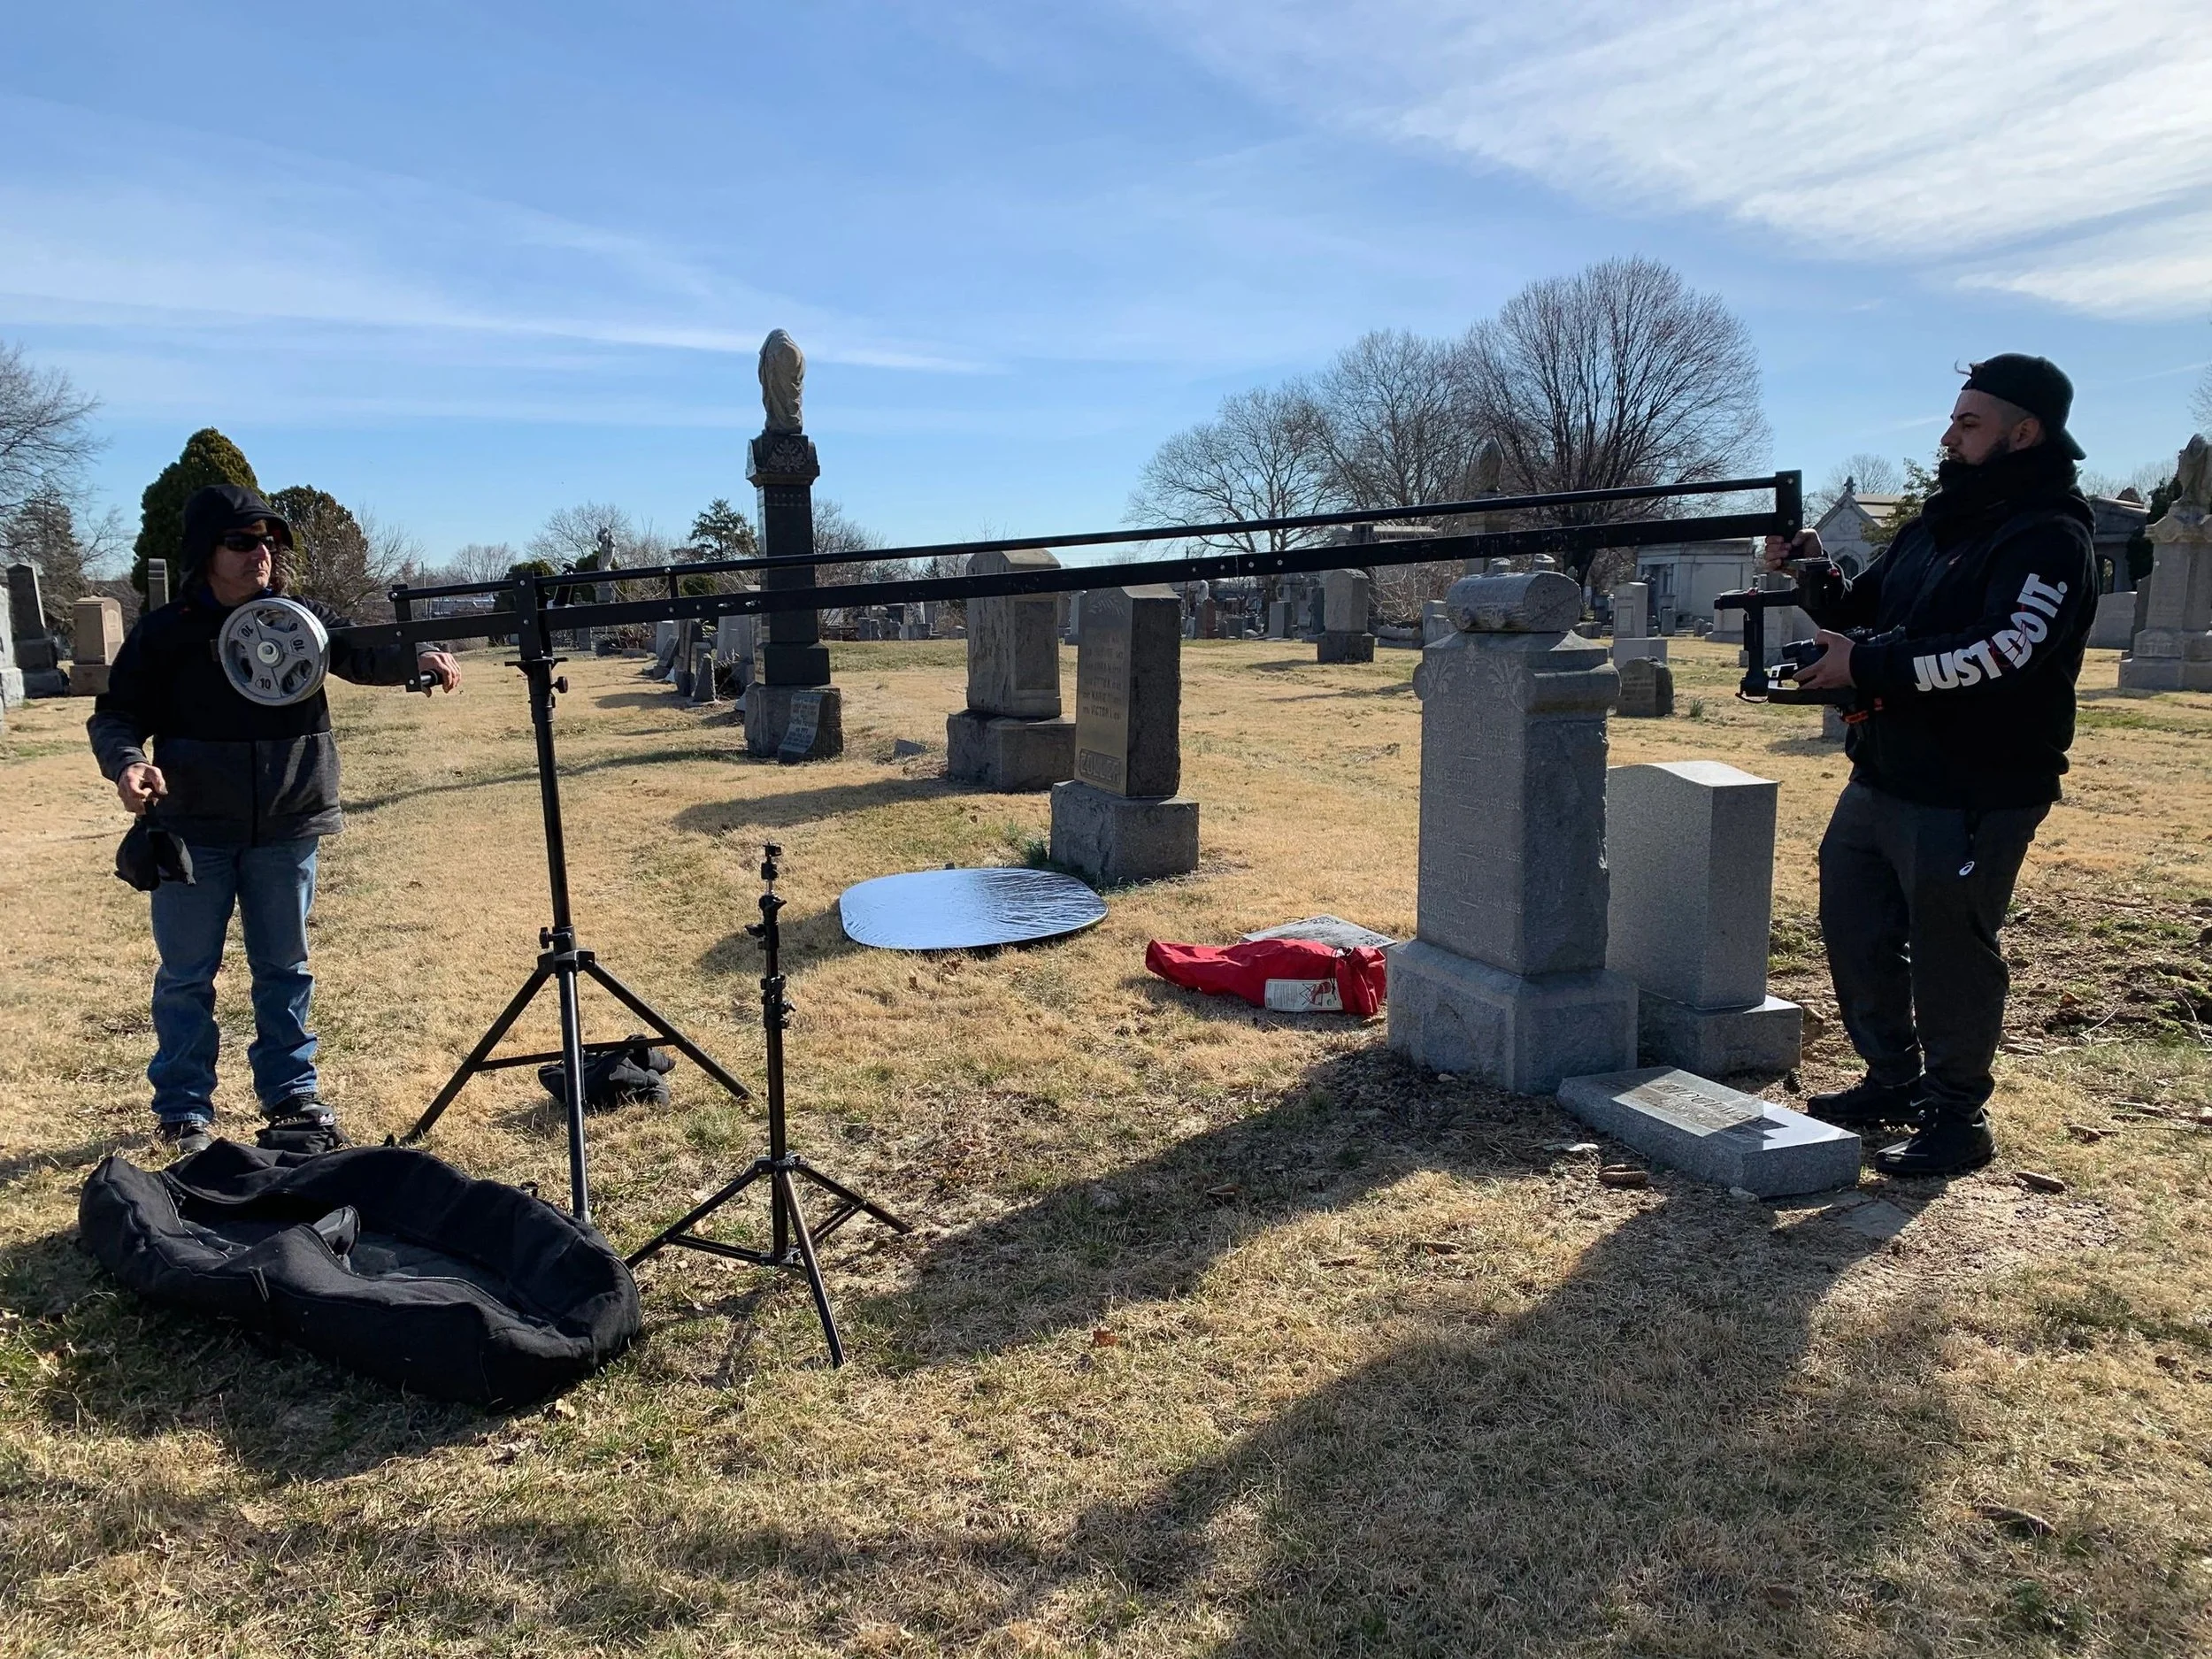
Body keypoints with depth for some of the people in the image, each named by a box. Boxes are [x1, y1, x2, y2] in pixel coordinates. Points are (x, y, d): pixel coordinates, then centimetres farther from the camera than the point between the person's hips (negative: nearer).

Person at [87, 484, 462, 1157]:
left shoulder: (301, 618, 1)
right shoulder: (163, 633, -4)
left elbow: (360, 653, -13)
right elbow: (116, 713, 0)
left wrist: (416, 657, -35)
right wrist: (127, 762, -22)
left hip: (287, 829, 2)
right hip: (192, 831, -1)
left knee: (285, 968, 13)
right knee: (186, 975, 8)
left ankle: (291, 1093, 27)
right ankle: (183, 1112, 21)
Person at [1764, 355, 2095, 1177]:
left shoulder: (2050, 538, -13)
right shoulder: (1940, 520, 14)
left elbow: (2006, 655, -27)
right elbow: (1864, 611, 19)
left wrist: (1867, 666, -24)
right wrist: (1815, 575, -2)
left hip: (1971, 795, -9)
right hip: (1881, 778, 9)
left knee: (1949, 954, -1)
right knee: (1856, 931, 15)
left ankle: (1957, 1118, 15)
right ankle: (1894, 1083, 32)